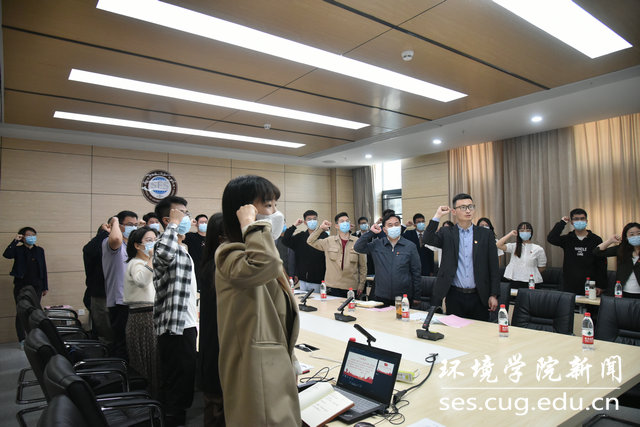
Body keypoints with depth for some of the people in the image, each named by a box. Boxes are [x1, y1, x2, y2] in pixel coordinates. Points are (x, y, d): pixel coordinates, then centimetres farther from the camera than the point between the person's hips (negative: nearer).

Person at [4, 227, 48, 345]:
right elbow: (6, 254, -23)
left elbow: (43, 269, 8)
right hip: (21, 286, -2)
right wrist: (14, 241, -18)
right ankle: (22, 339, 12)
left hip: (36, 286, 2)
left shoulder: (39, 250, 7)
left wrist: (45, 287, 5)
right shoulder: (18, 250, 1)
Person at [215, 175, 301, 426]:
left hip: (276, 370, 10)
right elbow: (265, 264, -45)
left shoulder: (258, 252, 13)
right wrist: (250, 225, -29)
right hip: (258, 376, -10)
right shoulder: (230, 254, -18)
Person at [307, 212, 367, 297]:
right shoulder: (329, 241, 5)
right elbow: (310, 241, 7)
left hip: (351, 287, 0)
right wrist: (321, 228, -1)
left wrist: (361, 284, 5)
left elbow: (363, 266, 6)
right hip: (333, 287, 1)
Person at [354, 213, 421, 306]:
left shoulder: (410, 246, 1)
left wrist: (416, 298, 2)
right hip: (381, 297, 1)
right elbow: (358, 248, -4)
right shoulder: (377, 244, 4)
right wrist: (371, 232, -10)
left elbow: (416, 273, 3)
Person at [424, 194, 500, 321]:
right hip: (455, 296, -1)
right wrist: (437, 216, -14)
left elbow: (493, 267, 4)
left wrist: (493, 295, -1)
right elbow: (429, 240, -16)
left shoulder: (486, 234, 4)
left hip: (479, 296, 1)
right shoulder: (447, 233, 4)